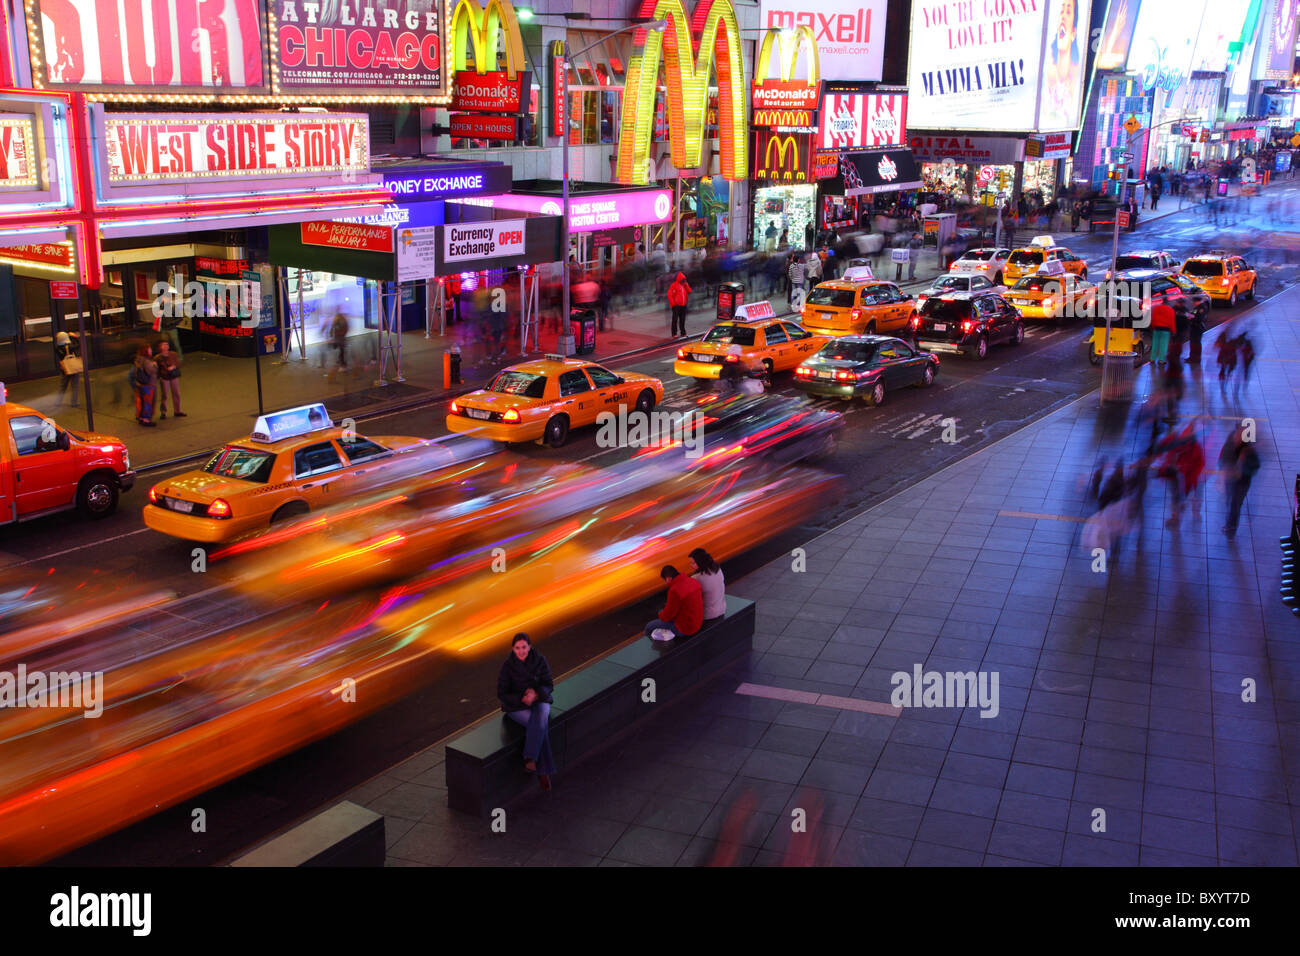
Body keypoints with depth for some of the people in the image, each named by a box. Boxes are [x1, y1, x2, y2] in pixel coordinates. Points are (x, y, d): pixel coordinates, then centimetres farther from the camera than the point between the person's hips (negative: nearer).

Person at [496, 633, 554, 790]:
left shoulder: (540, 660, -9)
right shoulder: (507, 666, -14)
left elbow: (549, 685, -4)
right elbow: (502, 694, -9)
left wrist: (536, 694, -24)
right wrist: (522, 699, -24)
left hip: (538, 701, 2)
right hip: (516, 706, -2)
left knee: (541, 717, -34)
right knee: (541, 725, -29)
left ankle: (530, 758, -30)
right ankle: (543, 771, -22)